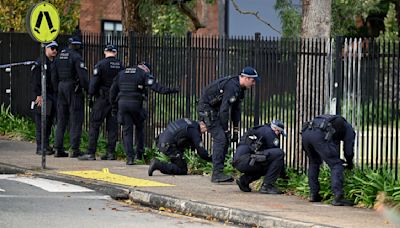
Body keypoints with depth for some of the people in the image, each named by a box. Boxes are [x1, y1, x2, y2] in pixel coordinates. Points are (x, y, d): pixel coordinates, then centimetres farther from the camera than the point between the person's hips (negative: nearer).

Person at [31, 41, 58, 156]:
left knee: (50, 122, 9)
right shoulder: (39, 63, -6)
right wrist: (39, 95, -17)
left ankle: (46, 145, 15)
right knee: (42, 123, -7)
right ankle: (40, 147, -6)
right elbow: (36, 81, -11)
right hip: (43, 96, -7)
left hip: (54, 96, 7)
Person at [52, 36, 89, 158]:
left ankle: (58, 149, 9)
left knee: (61, 120, 10)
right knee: (76, 120, -3)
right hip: (74, 89, -7)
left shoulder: (59, 56, 11)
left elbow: (54, 76, 15)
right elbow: (82, 76, -17)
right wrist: (88, 89, -6)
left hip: (62, 88, 7)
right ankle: (75, 150, -6)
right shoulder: (76, 57, -11)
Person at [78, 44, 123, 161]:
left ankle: (91, 153, -7)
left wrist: (90, 97, -5)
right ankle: (111, 152, 9)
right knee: (112, 126, 9)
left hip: (102, 98, -5)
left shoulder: (101, 64, -8)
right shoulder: (120, 65, 6)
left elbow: (94, 82, -11)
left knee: (94, 125, -2)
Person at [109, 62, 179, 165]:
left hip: (122, 103, 3)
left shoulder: (121, 73, 19)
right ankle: (140, 154, 18)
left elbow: (113, 90, 19)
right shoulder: (143, 74, 3)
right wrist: (168, 90, -19)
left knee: (127, 131, 5)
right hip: (135, 103, -3)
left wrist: (114, 106, 24)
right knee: (140, 127, 18)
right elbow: (154, 85, -13)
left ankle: (130, 157, -4)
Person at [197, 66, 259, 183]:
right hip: (206, 109, -10)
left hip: (214, 109, 10)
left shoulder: (238, 88, 7)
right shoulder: (232, 87, -25)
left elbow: (236, 109, 12)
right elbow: (224, 110, -26)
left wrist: (236, 131, 8)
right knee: (220, 138, -15)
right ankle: (217, 174, -15)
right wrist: (226, 130, -19)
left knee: (225, 140, 7)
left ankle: (218, 172, 11)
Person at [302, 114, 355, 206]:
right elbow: (348, 151, 23)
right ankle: (338, 197, -11)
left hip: (305, 133, 7)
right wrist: (350, 164, 41)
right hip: (319, 135, -7)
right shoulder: (349, 129, 25)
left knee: (313, 163, 28)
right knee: (336, 165, 1)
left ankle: (313, 194, 27)